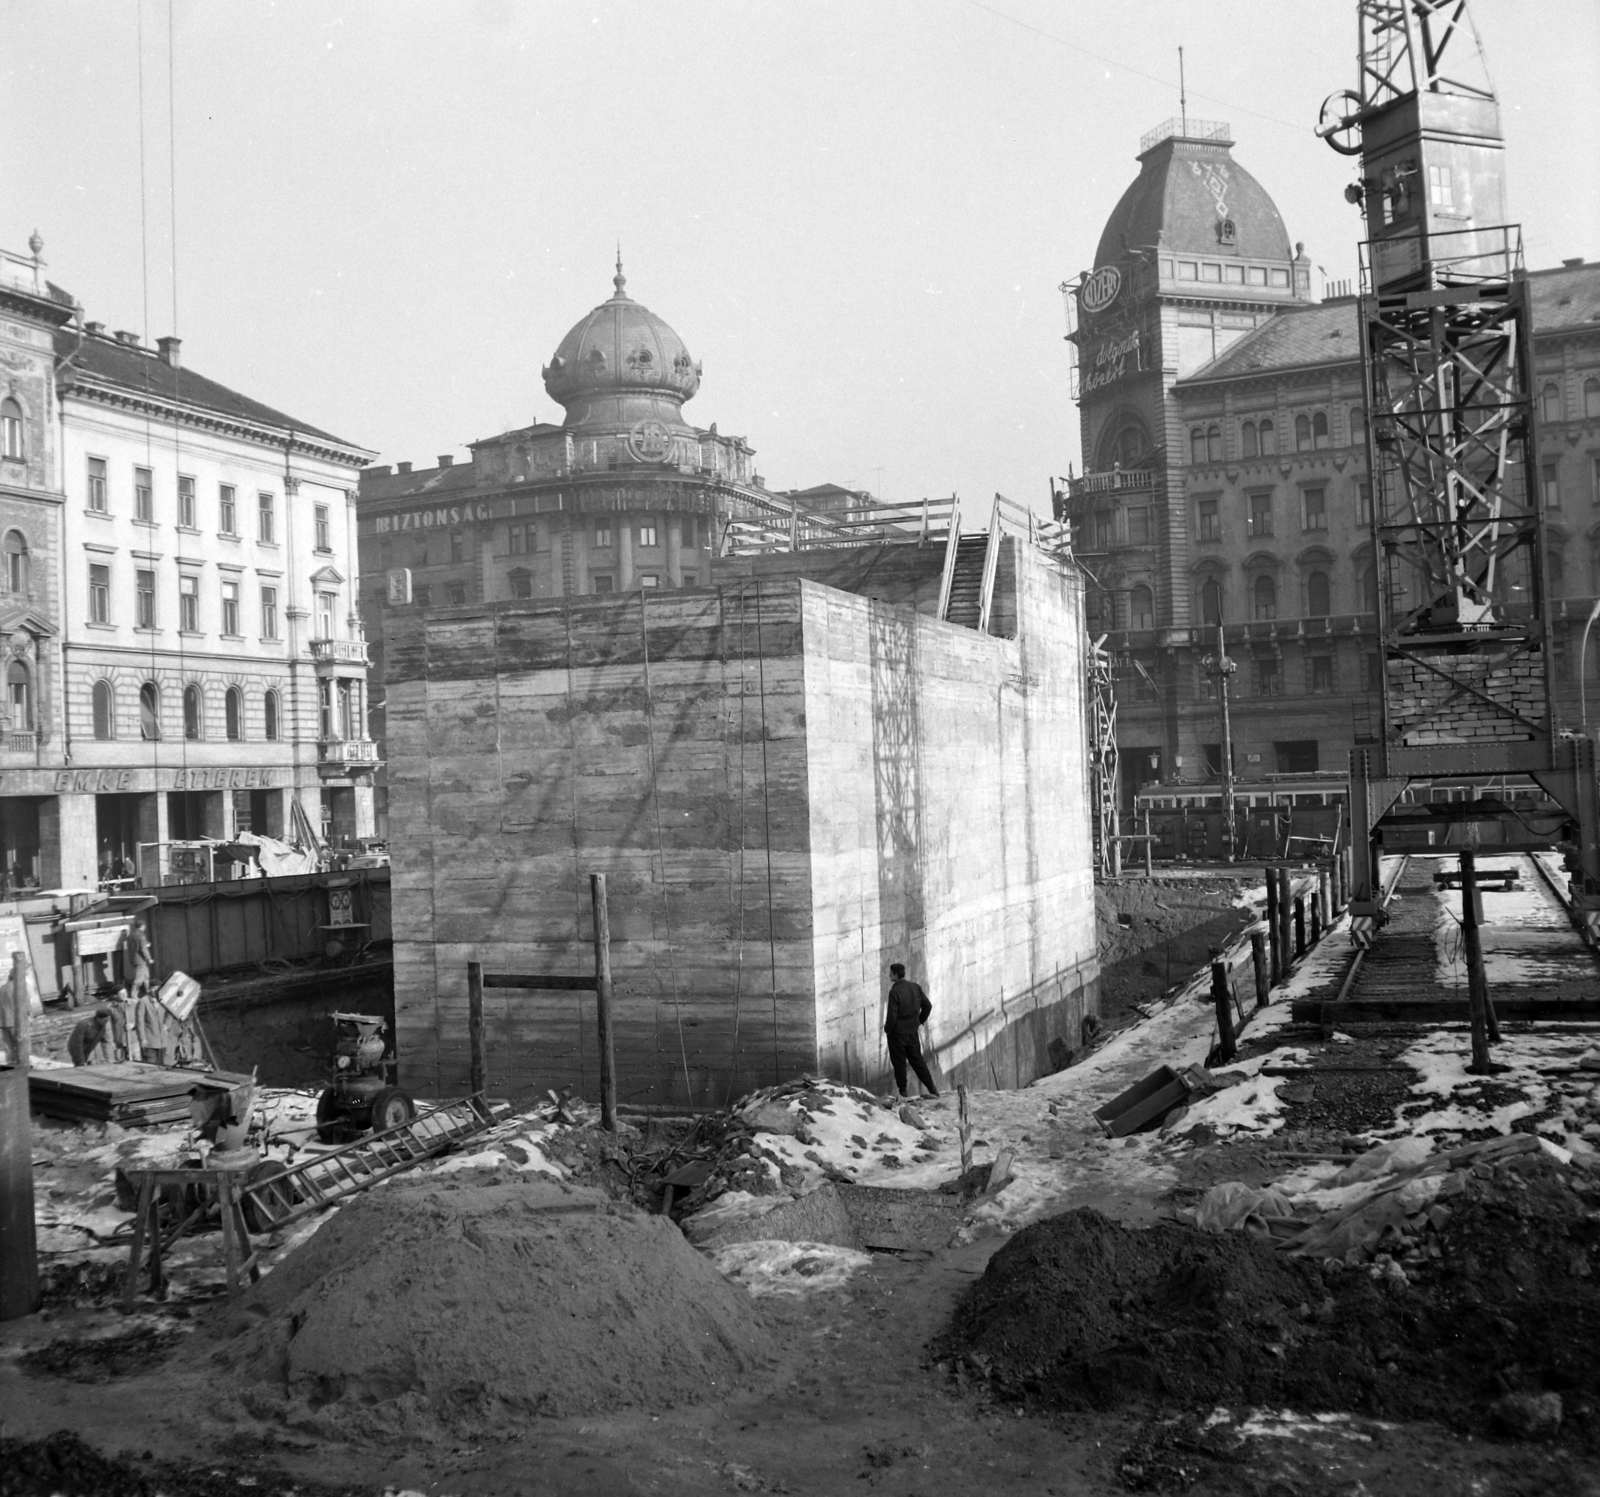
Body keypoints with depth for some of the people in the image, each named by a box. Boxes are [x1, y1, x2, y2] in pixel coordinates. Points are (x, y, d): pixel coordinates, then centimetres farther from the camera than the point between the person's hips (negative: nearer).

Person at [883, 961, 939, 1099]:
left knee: (899, 1063, 8)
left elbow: (891, 1016, -22)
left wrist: (887, 1029, -4)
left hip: (897, 1032, -6)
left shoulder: (894, 991, -22)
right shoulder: (915, 987, -3)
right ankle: (932, 1089, 19)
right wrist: (920, 1021, 17)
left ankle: (902, 1091, 16)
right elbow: (928, 1006, 5)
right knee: (917, 1060, 17)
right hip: (912, 1031, 6)